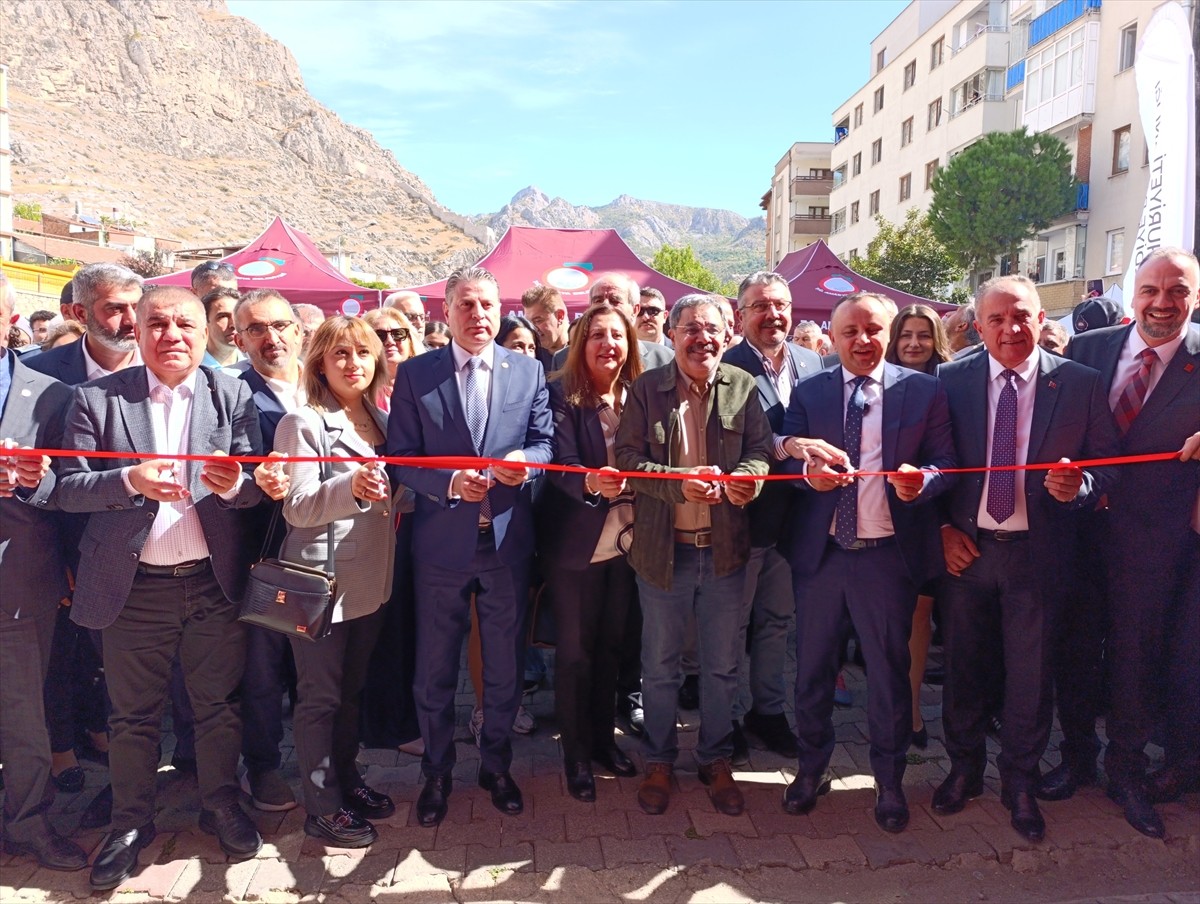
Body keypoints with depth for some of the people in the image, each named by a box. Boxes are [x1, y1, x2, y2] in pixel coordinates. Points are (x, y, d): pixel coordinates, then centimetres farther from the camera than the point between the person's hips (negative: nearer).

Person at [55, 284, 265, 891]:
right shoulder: (97, 398, -1)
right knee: (133, 714, 14)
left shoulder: (233, 396, 1)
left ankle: (221, 806, 33)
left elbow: (255, 489, -3)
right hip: (134, 587, 0)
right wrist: (130, 481, -23)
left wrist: (234, 483, -26)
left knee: (218, 705, 13)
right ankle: (131, 822, 32)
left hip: (214, 582, 1)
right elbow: (69, 488, -5)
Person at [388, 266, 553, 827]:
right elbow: (400, 457, -3)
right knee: (435, 670, 11)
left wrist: (525, 459, -20)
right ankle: (437, 772, 32)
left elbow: (546, 441, 3)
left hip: (508, 542, 1)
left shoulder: (529, 371, 3)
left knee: (504, 665, 14)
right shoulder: (415, 375, -1)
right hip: (442, 542, -1)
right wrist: (449, 484, -20)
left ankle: (496, 765, 35)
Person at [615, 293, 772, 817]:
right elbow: (627, 457, -7)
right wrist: (680, 481, -22)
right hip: (663, 549, -1)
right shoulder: (647, 389, -3)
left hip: (725, 549, 2)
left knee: (722, 665, 13)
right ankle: (658, 761, 31)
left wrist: (748, 476, -21)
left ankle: (716, 760, 33)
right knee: (660, 665, 13)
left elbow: (761, 448, 2)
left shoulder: (743, 386, 2)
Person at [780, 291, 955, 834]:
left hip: (889, 554, -1)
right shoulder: (808, 392, 6)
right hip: (820, 550, 2)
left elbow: (945, 461, 0)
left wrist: (924, 479, -22)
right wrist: (808, 471, -20)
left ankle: (889, 780, 30)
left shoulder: (923, 391, 2)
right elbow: (786, 456, 2)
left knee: (889, 669, 10)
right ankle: (811, 767, 33)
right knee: (813, 665, 13)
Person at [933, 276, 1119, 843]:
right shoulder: (951, 380, -2)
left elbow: (1106, 463, 1)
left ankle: (1020, 784, 32)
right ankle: (964, 769, 36)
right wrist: (943, 527, -4)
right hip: (965, 547, 1)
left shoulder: (1080, 383, -3)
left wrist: (1079, 487, -21)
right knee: (963, 667, 14)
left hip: (1038, 551, -1)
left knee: (1030, 673, 10)